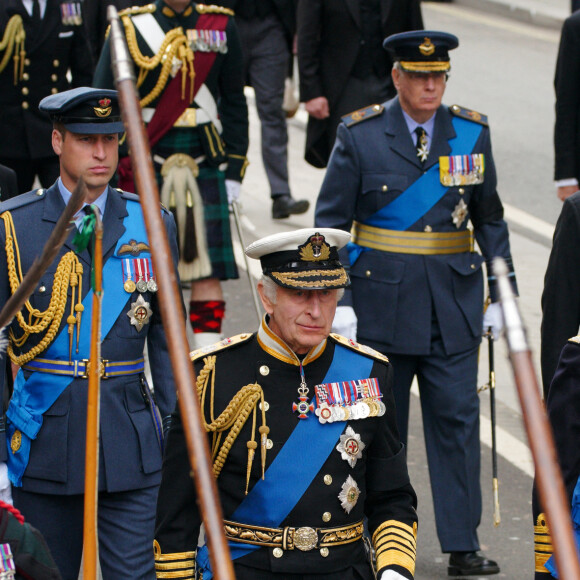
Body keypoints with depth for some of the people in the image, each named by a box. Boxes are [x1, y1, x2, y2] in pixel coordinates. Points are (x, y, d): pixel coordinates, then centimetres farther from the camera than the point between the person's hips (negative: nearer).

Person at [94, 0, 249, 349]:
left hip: (206, 166, 1)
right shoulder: (130, 28, 0)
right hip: (144, 169, -1)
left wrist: (234, 170, 5)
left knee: (208, 272, -3)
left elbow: (235, 106, 10)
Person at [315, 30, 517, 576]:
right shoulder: (359, 135, -4)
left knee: (457, 419, 0)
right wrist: (337, 299, -7)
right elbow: (331, 221, -1)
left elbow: (490, 219, 11)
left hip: (453, 302, 2)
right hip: (382, 300, -2)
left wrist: (498, 295, 8)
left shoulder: (471, 132, 4)